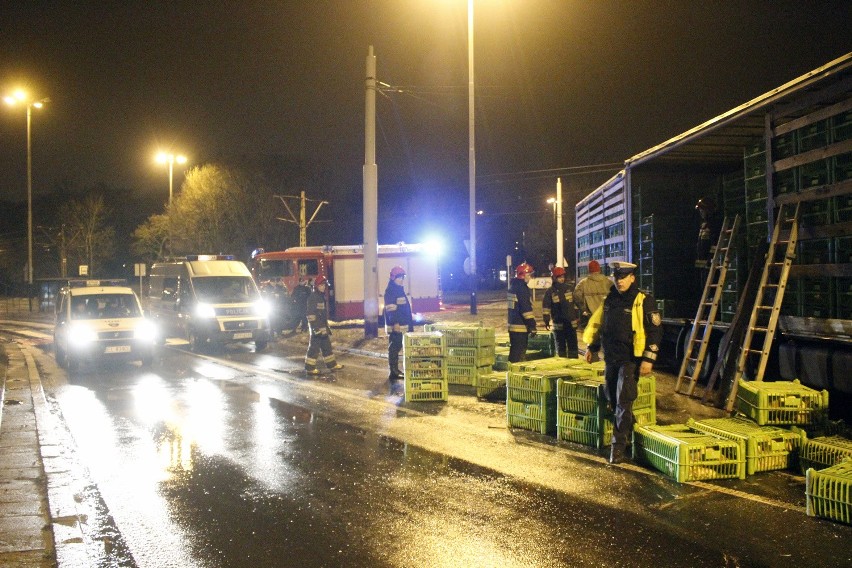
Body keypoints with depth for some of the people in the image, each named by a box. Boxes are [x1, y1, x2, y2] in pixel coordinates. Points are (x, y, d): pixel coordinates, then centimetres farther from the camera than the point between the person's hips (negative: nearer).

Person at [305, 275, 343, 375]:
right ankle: (310, 368, 0)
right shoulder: (312, 297, -13)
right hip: (316, 326, -9)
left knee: (326, 346, 14)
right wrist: (315, 328, -22)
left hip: (323, 326, 9)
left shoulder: (322, 297, 15)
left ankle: (332, 365, 22)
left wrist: (327, 327, 23)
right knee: (314, 347, -5)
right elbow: (310, 314, -18)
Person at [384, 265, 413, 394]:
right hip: (395, 326, -10)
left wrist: (409, 324, 25)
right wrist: (395, 323, -27)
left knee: (397, 348, 14)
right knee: (394, 349, -8)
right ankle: (393, 374, -8)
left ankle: (395, 371, 22)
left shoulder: (400, 290, 17)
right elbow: (390, 309, -21)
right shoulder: (390, 291, -13)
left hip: (402, 325, 10)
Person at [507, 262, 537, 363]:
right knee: (519, 352, -8)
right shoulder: (522, 288, -16)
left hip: (512, 325, 10)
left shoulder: (513, 286, 15)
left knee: (514, 350, 17)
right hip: (521, 326, -10)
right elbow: (526, 309, -21)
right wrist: (532, 325, -18)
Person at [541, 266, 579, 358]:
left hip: (571, 323, 2)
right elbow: (546, 307, -7)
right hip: (558, 324, -2)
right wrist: (546, 320, -13)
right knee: (560, 346, 5)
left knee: (573, 345, 4)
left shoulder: (570, 288, 6)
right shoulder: (549, 292, -3)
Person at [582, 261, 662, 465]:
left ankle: (618, 446, -7)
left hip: (630, 360, -7)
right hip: (611, 359, 7)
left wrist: (649, 359, -18)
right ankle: (629, 433, 30)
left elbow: (654, 331, -13)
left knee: (623, 403, -11)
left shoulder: (644, 301, -10)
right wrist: (591, 347, 23)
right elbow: (597, 324, 24)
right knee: (613, 401, 12)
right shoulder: (609, 301, 10)